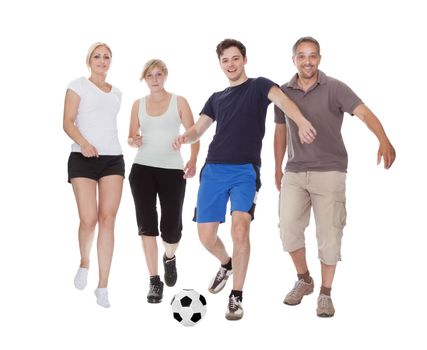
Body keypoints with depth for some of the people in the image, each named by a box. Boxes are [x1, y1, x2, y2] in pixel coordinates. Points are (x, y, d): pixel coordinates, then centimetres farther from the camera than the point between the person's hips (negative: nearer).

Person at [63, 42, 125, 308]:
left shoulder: (117, 93, 19)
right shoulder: (78, 86, 5)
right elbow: (68, 122, -5)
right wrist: (83, 143, -22)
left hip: (113, 159, 4)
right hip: (83, 159, -4)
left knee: (108, 219, -7)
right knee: (89, 219, -11)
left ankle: (103, 286, -4)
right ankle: (84, 264, 21)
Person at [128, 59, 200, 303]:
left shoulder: (179, 102, 3)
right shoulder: (138, 104, 10)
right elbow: (132, 136, 15)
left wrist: (193, 161, -17)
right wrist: (134, 141, -9)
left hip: (172, 170, -2)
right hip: (142, 169, 2)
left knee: (171, 227, -4)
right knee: (147, 224, -4)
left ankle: (170, 257, 33)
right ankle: (154, 281, 5)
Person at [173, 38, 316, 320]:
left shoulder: (258, 86, 4)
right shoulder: (217, 98, 19)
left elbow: (282, 99, -16)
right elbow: (198, 130, 19)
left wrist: (302, 122, -39)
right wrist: (184, 137, -7)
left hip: (245, 170, -4)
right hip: (214, 170, 5)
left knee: (240, 228, -23)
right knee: (206, 237, 3)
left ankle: (237, 297, -9)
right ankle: (227, 264, 38)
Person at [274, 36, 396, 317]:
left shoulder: (334, 89, -7)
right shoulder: (284, 93, 5)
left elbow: (364, 113, -21)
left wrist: (384, 140, -39)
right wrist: (278, 168, 19)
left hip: (330, 172, -3)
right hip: (295, 173, 3)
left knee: (329, 235, 0)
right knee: (289, 228, -6)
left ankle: (326, 294, 16)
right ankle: (304, 280, 19)